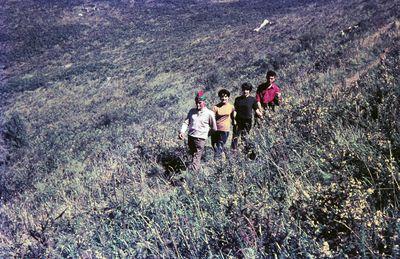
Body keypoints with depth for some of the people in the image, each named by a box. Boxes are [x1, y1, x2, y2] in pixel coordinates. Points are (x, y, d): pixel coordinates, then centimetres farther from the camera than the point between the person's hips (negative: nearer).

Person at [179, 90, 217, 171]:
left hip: (201, 138, -5)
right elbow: (186, 122, 6)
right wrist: (182, 131, -8)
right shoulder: (192, 111, 7)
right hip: (190, 136, 5)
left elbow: (213, 127, 4)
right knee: (193, 155, 18)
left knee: (197, 157, -8)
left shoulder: (209, 113, -6)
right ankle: (197, 168, 34)